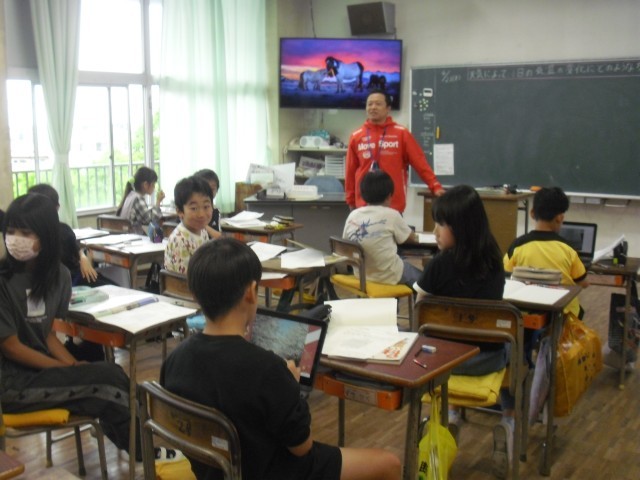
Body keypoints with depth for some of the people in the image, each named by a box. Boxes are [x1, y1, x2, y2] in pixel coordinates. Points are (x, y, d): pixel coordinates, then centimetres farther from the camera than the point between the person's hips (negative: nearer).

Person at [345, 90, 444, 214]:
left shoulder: (401, 133, 0)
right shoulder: (356, 136, 5)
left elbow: (420, 163, -2)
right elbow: (350, 171, 8)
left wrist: (435, 186, -11)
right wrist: (350, 200, 10)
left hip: (394, 206, -1)